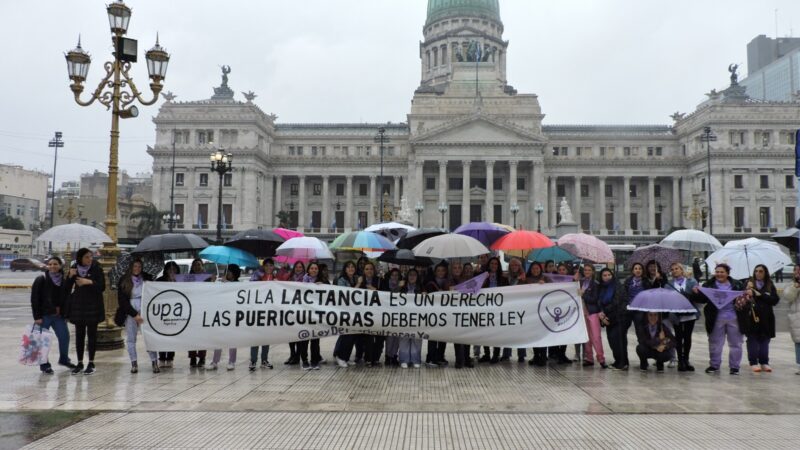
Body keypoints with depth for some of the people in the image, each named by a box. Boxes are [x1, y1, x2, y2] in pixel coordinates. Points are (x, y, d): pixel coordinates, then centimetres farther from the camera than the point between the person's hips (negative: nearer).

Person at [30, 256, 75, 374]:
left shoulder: (64, 280, 4)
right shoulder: (41, 280, -8)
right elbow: (34, 299, -9)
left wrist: (65, 313, 8)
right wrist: (37, 317, -13)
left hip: (59, 315, 4)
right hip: (44, 315, -4)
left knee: (65, 336, 8)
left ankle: (64, 359, 30)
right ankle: (44, 365, 16)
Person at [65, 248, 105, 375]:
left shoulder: (96, 269, -5)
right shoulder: (74, 268, 4)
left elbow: (102, 287, -8)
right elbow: (67, 288, 4)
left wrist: (89, 282, -22)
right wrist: (70, 276, -12)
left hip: (93, 306, -3)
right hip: (78, 306, 3)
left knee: (91, 334, 1)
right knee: (79, 335, 7)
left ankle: (91, 363, 8)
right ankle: (80, 363, 15)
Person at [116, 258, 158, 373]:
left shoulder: (147, 278, 6)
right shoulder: (124, 280, 3)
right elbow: (122, 300, -1)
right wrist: (134, 314, -8)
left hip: (145, 311, 0)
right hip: (130, 313, 0)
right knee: (131, 338, 2)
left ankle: (154, 363, -2)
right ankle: (134, 364, 8)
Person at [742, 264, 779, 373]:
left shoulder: (770, 285, 6)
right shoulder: (749, 284, 1)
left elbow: (775, 300, -4)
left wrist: (760, 295, -13)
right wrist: (747, 294, -25)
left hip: (766, 318, 2)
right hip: (751, 317, -2)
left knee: (764, 340, 9)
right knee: (753, 340, 1)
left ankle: (764, 363, 17)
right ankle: (753, 363, 8)